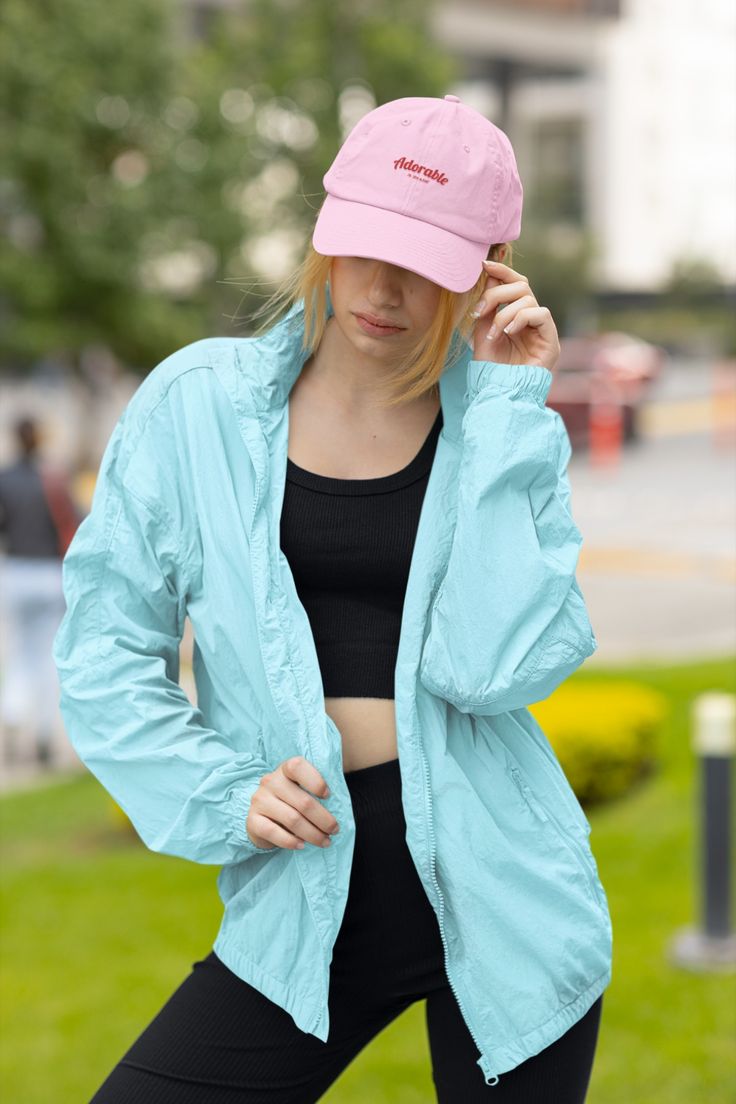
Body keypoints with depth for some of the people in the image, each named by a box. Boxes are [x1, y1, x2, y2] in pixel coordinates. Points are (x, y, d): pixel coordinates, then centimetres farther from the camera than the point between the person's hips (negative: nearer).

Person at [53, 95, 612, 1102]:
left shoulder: (512, 431, 0)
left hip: (494, 879, 0)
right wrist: (223, 796, -12)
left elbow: (491, 665, -16)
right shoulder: (197, 404, -1)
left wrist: (506, 405, -13)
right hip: (308, 898, 0)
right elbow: (107, 654, 2)